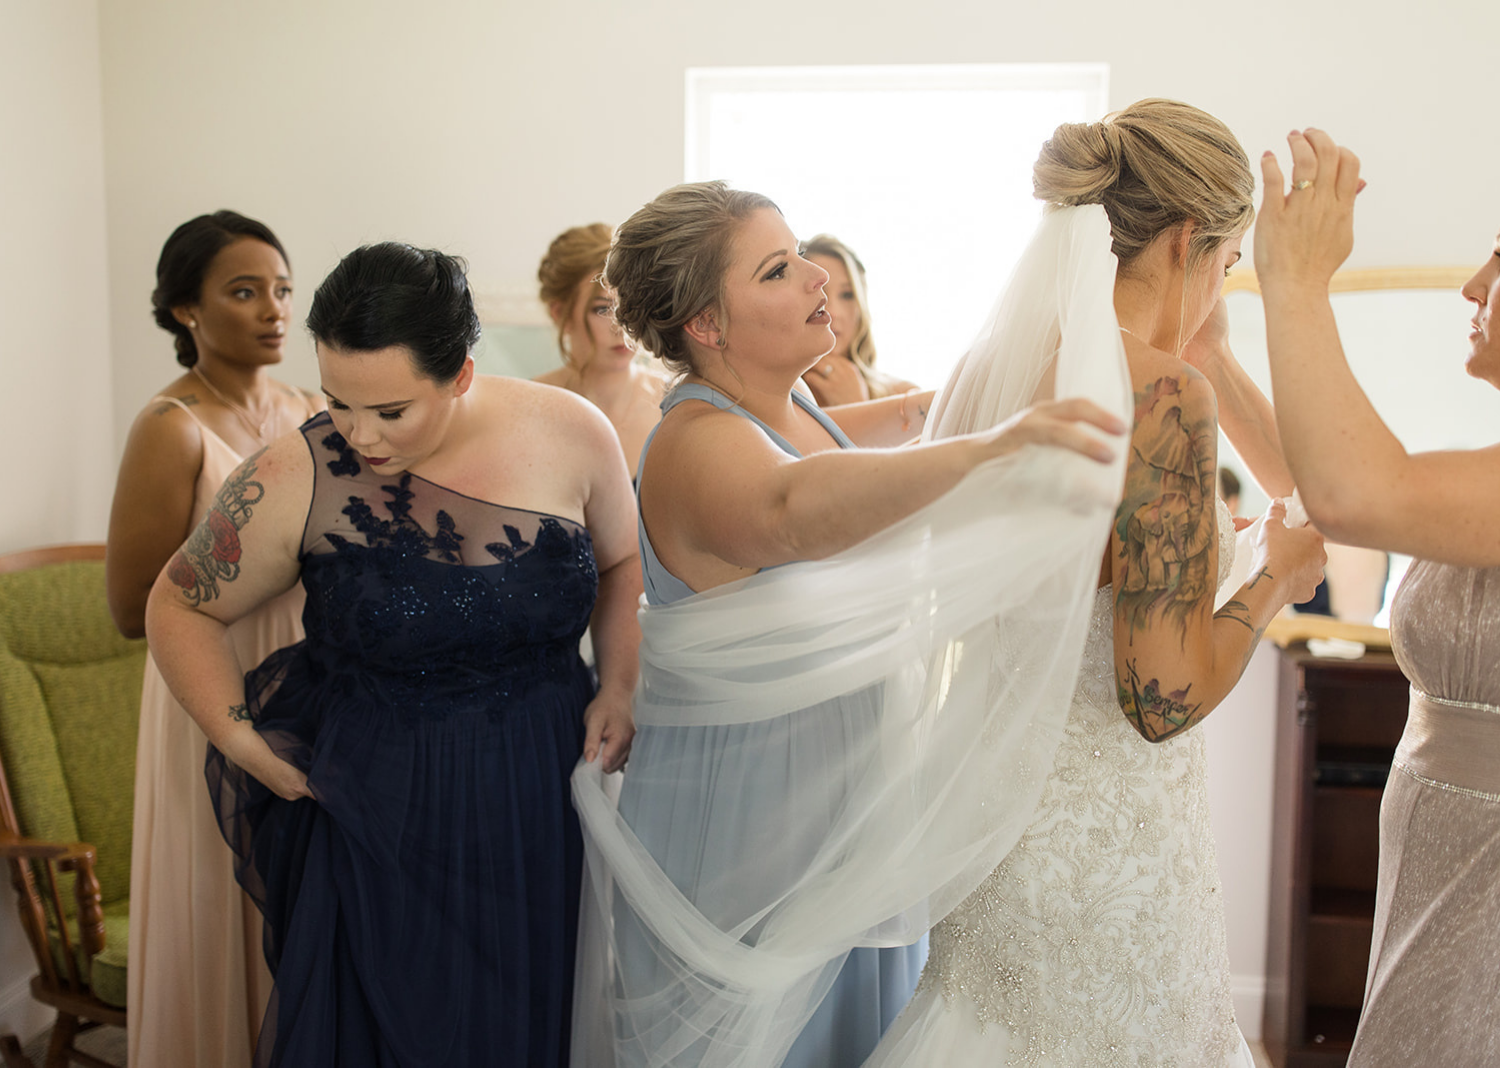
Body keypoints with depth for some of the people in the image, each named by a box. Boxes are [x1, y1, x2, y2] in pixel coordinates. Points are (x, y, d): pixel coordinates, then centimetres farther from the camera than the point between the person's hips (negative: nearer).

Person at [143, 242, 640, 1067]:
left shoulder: (571, 435, -8)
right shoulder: (297, 480, -13)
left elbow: (622, 564, 10)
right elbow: (179, 607, 2)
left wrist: (619, 689, -2)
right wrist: (238, 740, -9)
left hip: (550, 803, 2)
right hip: (382, 821, -1)